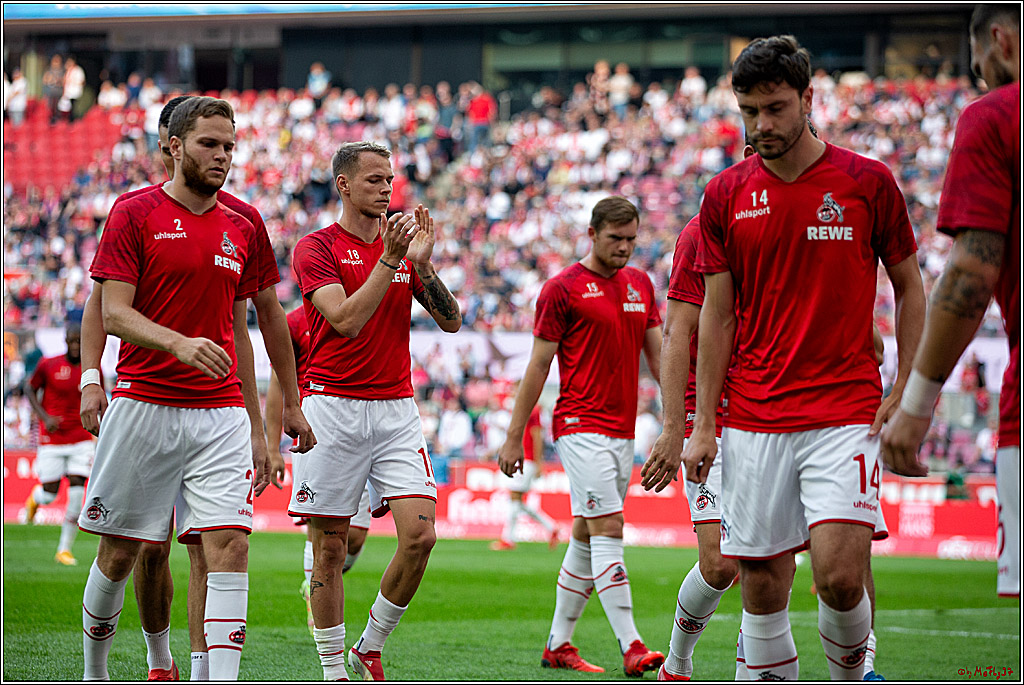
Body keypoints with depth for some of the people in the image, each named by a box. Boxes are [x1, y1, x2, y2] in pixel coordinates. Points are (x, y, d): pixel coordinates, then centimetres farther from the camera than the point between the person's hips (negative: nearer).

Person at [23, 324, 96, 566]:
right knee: (49, 495, 0)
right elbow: (30, 389, 4)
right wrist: (45, 417, -10)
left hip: (81, 438, 2)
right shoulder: (48, 365, -6)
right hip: (51, 439, -2)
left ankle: (64, 549, 1)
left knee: (77, 493, -9)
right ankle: (34, 498, 40)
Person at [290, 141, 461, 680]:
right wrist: (389, 259, -19)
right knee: (330, 547, 0)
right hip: (333, 407, -4)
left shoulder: (402, 247, 14)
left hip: (396, 408, 4)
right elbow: (346, 321, -16)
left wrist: (423, 264, -7)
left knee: (420, 535, -10)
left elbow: (451, 321, 7)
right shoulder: (317, 249, -2)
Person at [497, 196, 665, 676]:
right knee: (609, 531, -15)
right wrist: (514, 437, -4)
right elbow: (538, 366, -4)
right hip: (581, 425, -7)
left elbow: (658, 354, 17)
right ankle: (631, 649, -20)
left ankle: (558, 644, 18)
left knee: (586, 537, 10)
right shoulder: (562, 289, -6)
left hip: (623, 430, 7)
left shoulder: (640, 284, 14)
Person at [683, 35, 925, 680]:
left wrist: (906, 391, -1)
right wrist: (704, 423, 5)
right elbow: (717, 315, 10)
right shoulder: (726, 195, 6)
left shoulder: (868, 183, 0)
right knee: (762, 585, 1)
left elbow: (910, 288, 9)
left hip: (845, 410, -2)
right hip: (753, 420, 3)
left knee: (840, 575, -16)